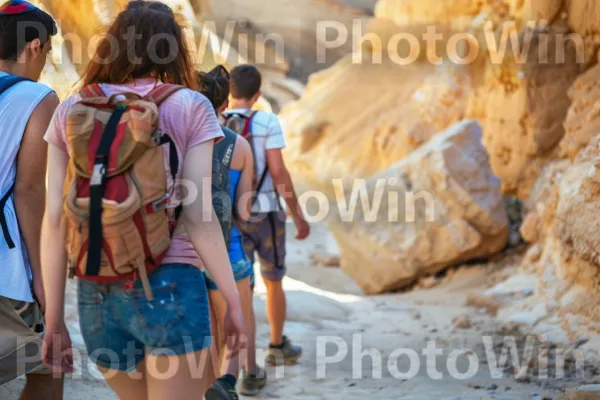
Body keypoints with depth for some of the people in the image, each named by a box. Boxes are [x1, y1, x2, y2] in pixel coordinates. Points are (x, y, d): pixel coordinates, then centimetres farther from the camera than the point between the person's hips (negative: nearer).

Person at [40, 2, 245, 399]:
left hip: (96, 293, 4)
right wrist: (233, 301, 0)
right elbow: (197, 217, -8)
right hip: (167, 287, -4)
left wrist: (54, 317, 7)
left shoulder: (72, 110, 7)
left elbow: (54, 221, 2)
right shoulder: (190, 107, -1)